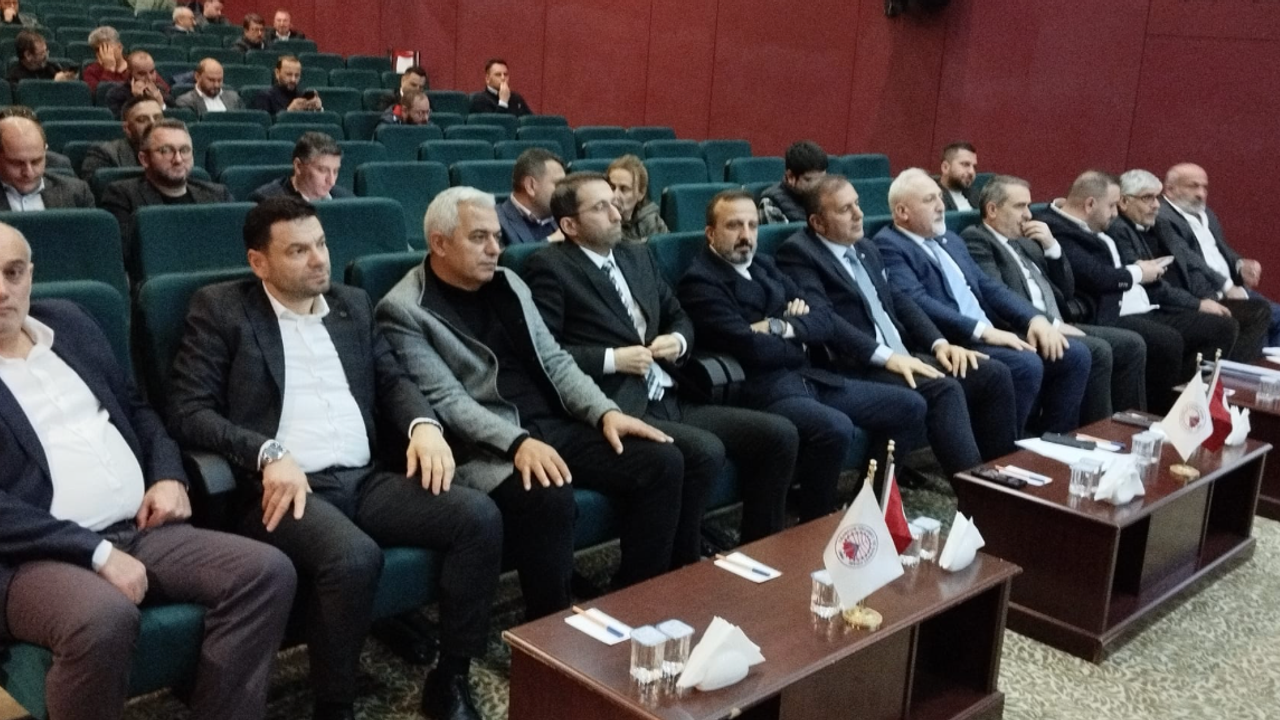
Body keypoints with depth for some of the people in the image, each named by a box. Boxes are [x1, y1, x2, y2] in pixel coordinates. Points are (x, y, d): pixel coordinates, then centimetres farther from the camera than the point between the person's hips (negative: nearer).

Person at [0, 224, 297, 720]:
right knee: (105, 618, -37)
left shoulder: (68, 322, 15)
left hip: (139, 530, 6)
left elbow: (136, 408, 24)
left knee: (267, 571, -14)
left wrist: (169, 476, 5)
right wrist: (98, 553, -20)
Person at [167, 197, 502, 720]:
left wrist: (424, 423, -4)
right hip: (288, 486, -5)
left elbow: (392, 380, 19)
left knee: (478, 516, -17)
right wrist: (268, 454, -19)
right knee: (354, 556, -36)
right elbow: (186, 410, -5)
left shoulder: (353, 304, 19)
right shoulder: (221, 309, 3)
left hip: (367, 480, 6)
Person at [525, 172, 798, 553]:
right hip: (621, 410, -7)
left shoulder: (638, 257, 20)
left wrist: (677, 341, 5)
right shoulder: (549, 267, -3)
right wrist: (613, 359, -14)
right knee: (705, 452, -31)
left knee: (779, 434, -6)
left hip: (673, 401, 8)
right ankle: (680, 569, -10)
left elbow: (679, 317, 28)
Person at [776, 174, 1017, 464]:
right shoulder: (798, 253, -6)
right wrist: (885, 356, -25)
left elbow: (899, 300, 19)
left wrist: (939, 342, 2)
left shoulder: (865, 248, 21)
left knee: (994, 375, -3)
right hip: (859, 366, -9)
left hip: (904, 354, 9)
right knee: (944, 390, -29)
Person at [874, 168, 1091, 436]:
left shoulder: (950, 239, 22)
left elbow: (987, 286, 18)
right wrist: (983, 331, -24)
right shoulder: (888, 246, -7)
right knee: (1026, 365, -29)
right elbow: (917, 303, -19)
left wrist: (1034, 318, 0)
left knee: (1074, 355, -1)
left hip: (991, 334, 9)